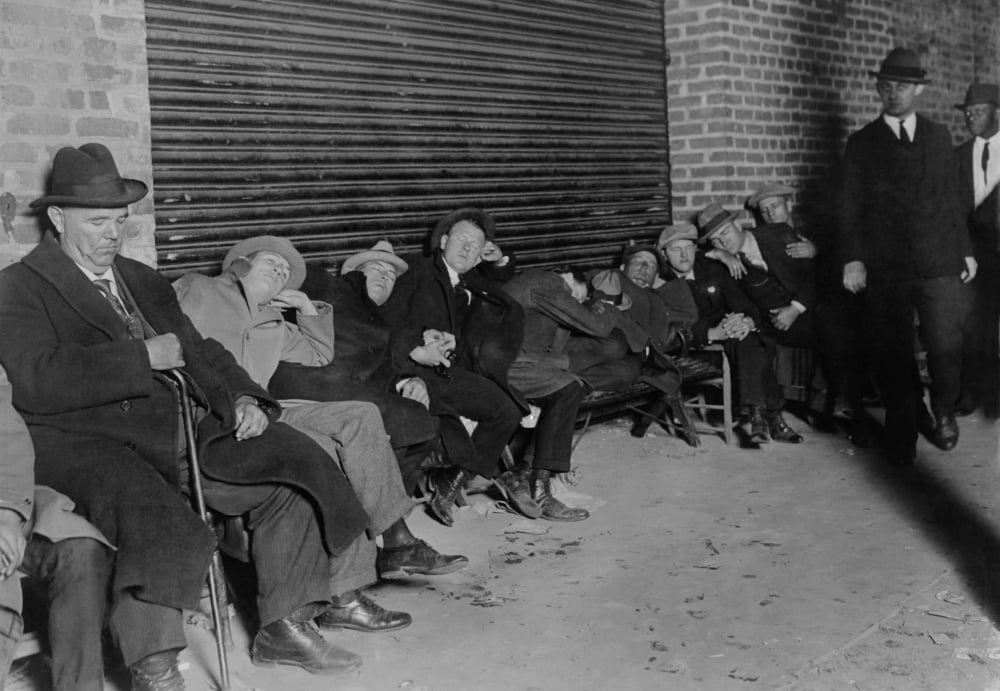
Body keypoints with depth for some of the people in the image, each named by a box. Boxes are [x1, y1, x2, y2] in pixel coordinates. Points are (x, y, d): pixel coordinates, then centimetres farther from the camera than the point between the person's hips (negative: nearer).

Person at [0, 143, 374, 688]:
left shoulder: (144, 281, 23)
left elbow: (198, 352, 18)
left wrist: (240, 399, -2)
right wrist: (142, 357, -16)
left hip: (175, 428, 7)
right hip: (87, 443, -6)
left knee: (292, 463, -8)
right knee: (147, 506, -38)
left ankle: (284, 628, -1)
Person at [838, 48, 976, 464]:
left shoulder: (939, 136, 13)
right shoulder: (861, 143, 6)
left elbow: (952, 199, 15)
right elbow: (849, 206, 1)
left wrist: (965, 250, 11)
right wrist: (852, 258, -9)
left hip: (940, 264, 2)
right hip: (885, 269, -1)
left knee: (946, 349, 1)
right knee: (891, 355, 2)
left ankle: (943, 414, 29)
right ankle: (904, 430, 21)